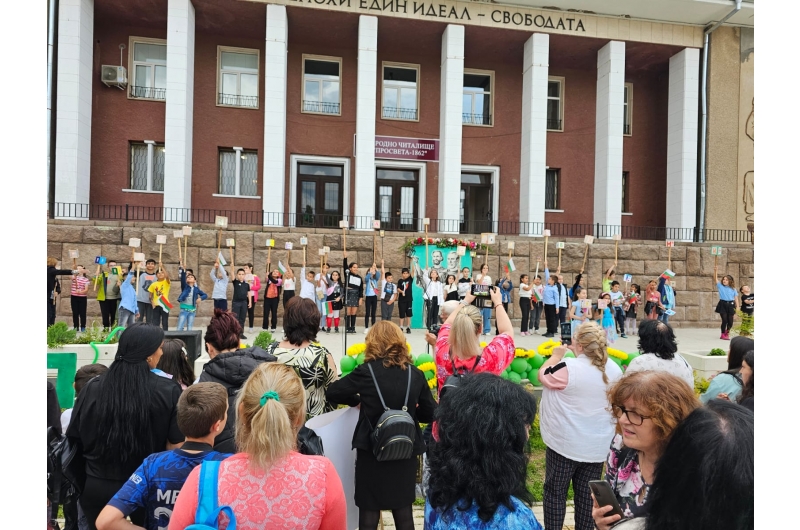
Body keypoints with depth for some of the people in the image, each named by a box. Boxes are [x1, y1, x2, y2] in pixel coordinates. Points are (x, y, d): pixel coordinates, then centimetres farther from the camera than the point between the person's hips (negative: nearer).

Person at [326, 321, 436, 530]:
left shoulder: (366, 371, -12)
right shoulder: (415, 374, -4)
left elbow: (332, 392, -2)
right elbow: (430, 413, 2)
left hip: (371, 450, -3)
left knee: (369, 510, 14)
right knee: (403, 509, 19)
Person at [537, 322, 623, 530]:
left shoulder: (568, 368, -22)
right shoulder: (614, 370, -3)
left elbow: (542, 375, -5)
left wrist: (557, 355, 8)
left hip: (565, 443, -5)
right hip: (597, 446, 5)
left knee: (555, 492, 10)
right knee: (587, 494, 16)